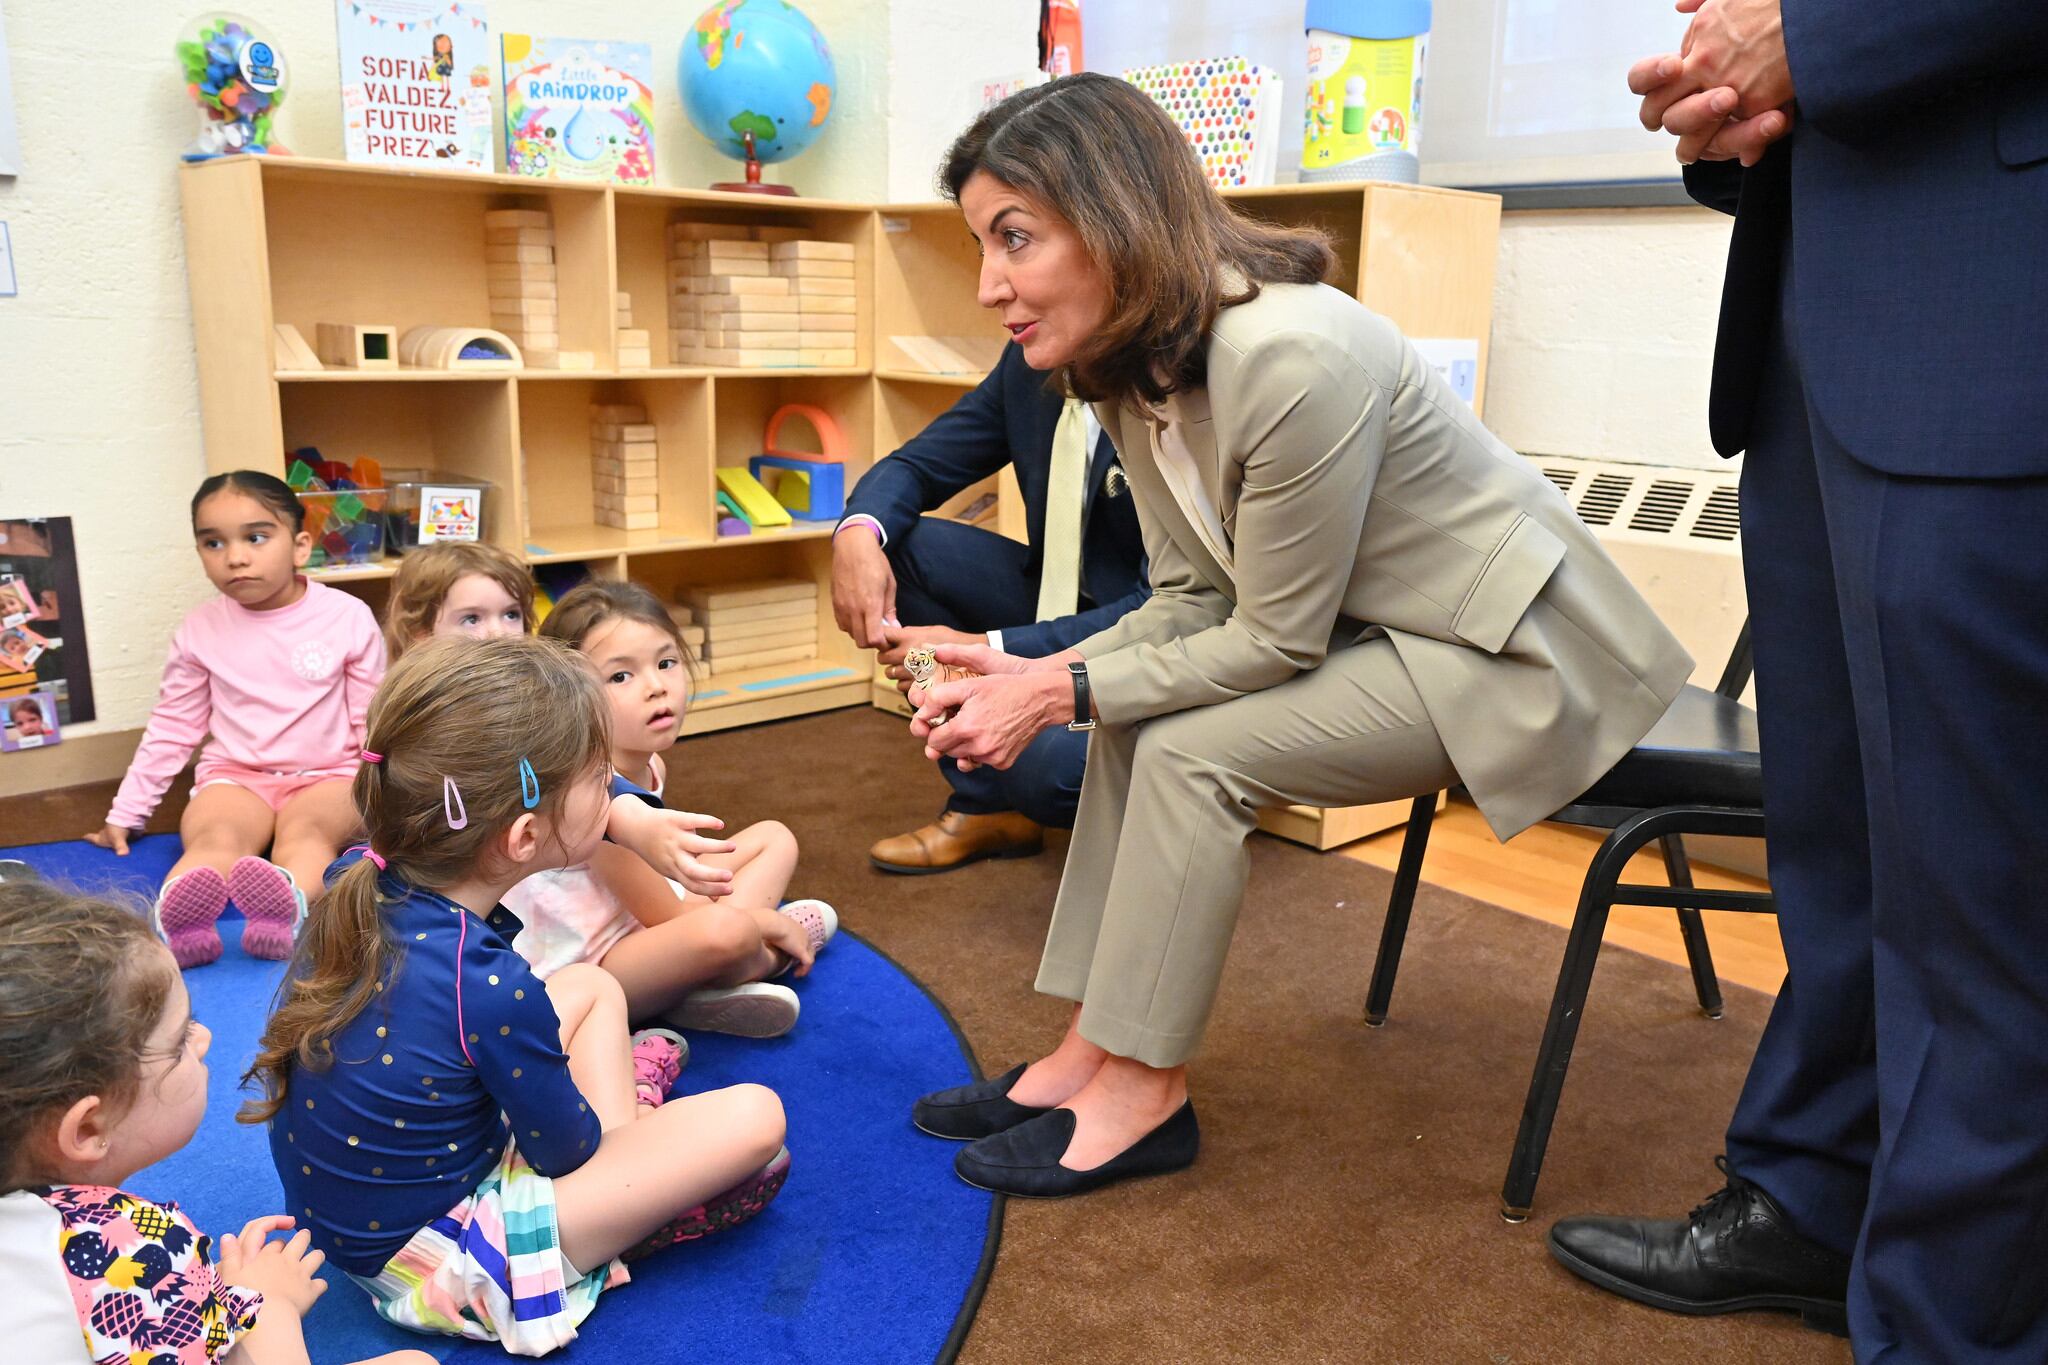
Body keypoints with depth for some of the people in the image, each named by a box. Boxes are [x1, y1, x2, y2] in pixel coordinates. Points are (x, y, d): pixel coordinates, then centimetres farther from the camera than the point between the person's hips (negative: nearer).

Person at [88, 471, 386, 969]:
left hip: (328, 775, -2)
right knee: (216, 834, -32)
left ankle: (288, 906, -66)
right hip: (235, 776, 2)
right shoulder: (201, 629, 4)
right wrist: (126, 813, 15)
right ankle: (173, 920, -62)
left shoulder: (347, 617, -3)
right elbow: (172, 728, 14)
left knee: (305, 828, -36)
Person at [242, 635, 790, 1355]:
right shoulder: (492, 991, -33)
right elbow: (569, 1150, -15)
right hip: (427, 1261, -8)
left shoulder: (357, 880, -12)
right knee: (754, 1118, -14)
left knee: (593, 987, 18)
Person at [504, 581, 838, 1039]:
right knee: (726, 930, -39)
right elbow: (665, 918, -20)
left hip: (638, 922, 11)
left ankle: (705, 991, -6)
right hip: (582, 972, -10)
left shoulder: (648, 765, -1)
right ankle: (767, 959, 0)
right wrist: (774, 925, -10)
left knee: (775, 838, 14)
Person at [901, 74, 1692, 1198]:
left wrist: (1063, 694, -20)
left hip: (1506, 652, -8)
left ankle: (1143, 1095, -5)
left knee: (1191, 748, -20)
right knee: (1134, 714, -3)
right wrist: (1035, 677, -14)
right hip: (1368, 631, 9)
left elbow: (1274, 642, -23)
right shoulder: (1135, 369, -2)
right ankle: (1092, 1052, 4)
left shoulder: (1292, 357, -30)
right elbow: (1192, 602, 0)